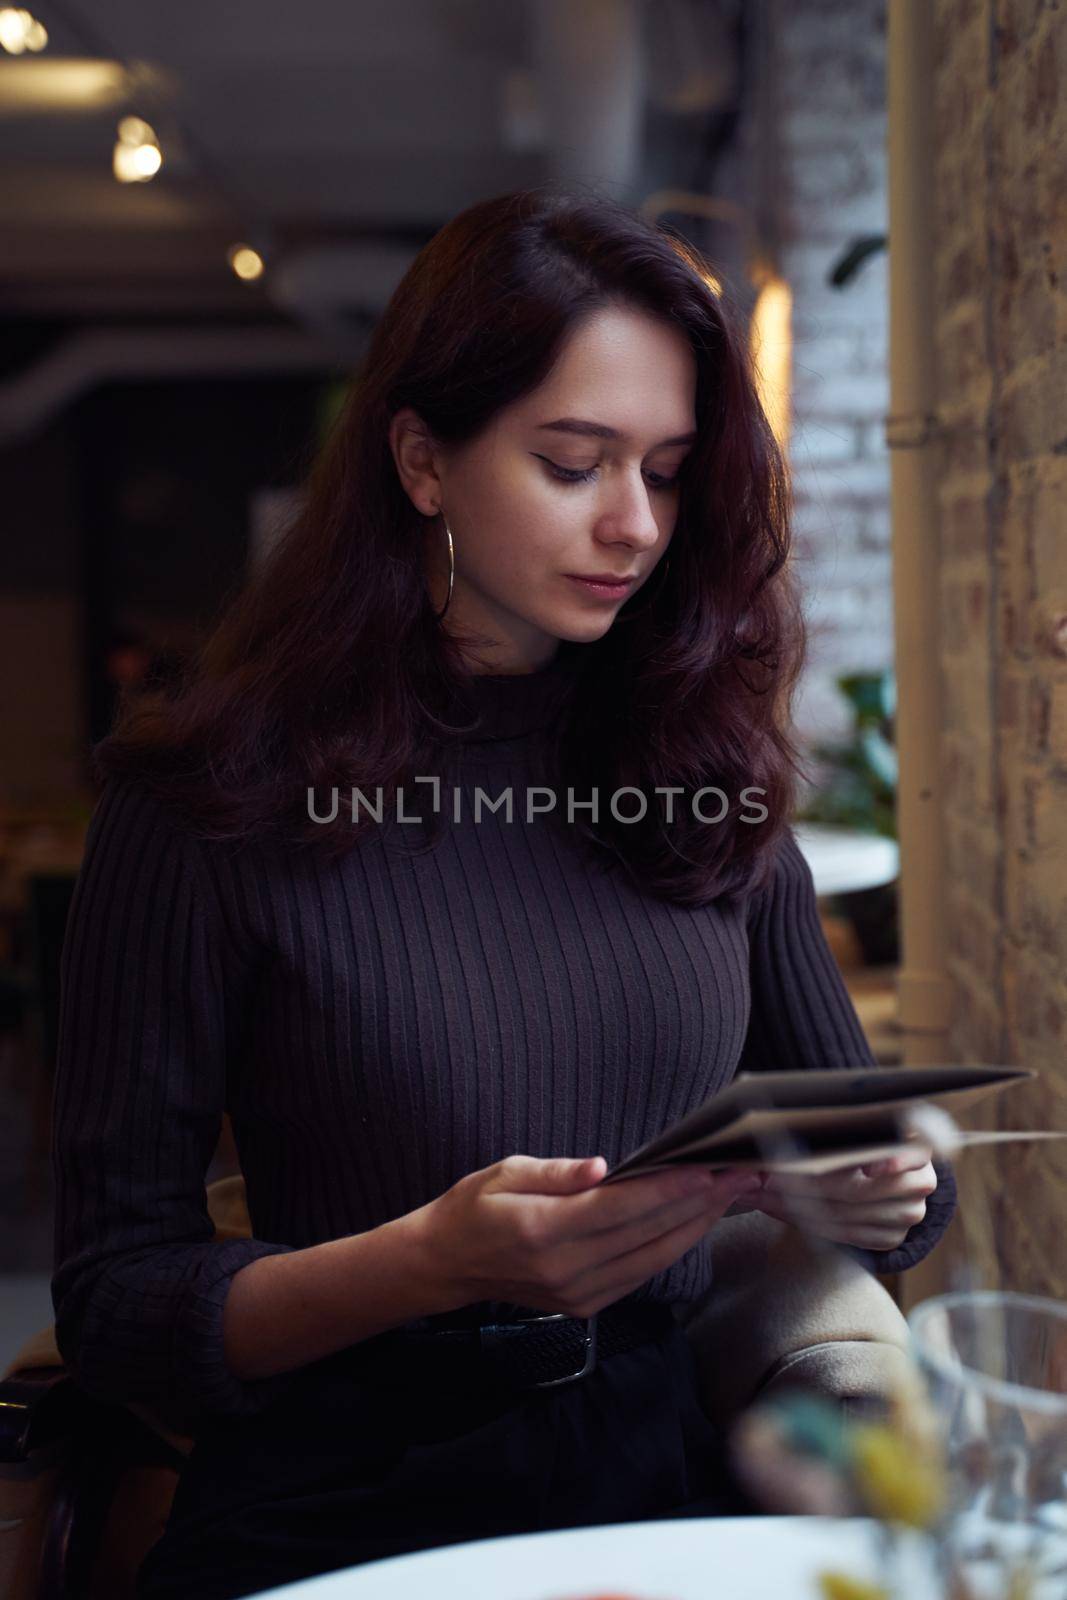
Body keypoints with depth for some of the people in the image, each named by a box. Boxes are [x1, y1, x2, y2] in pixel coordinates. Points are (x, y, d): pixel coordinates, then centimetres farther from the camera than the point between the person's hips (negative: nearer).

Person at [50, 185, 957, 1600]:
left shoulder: (702, 777, 7)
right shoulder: (210, 803, -5)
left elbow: (871, 1155, 15)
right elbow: (114, 1295, -5)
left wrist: (884, 1190, -9)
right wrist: (434, 1260, -21)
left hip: (669, 1481, 4)